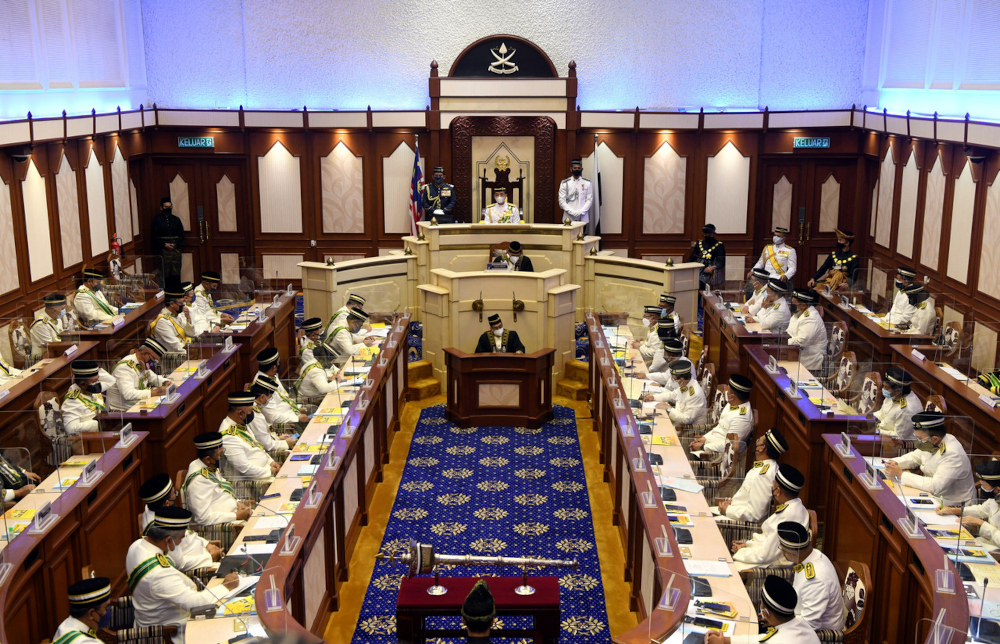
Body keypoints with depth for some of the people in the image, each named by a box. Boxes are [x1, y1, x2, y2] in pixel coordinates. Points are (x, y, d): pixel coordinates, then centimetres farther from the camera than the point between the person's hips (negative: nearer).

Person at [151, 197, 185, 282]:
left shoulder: (176, 219, 13)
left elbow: (181, 235, 11)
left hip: (175, 249, 3)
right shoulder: (157, 220, 5)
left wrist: (175, 244, -7)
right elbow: (155, 237, 0)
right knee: (164, 275, -7)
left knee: (176, 274, 0)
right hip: (162, 250, -3)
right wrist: (164, 245, -13)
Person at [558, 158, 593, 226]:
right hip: (569, 218, -1)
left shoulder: (587, 183, 8)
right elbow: (561, 201, 1)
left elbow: (589, 200, 4)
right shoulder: (565, 183, 5)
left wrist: (581, 211, -11)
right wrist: (572, 212, -12)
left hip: (583, 218, 1)